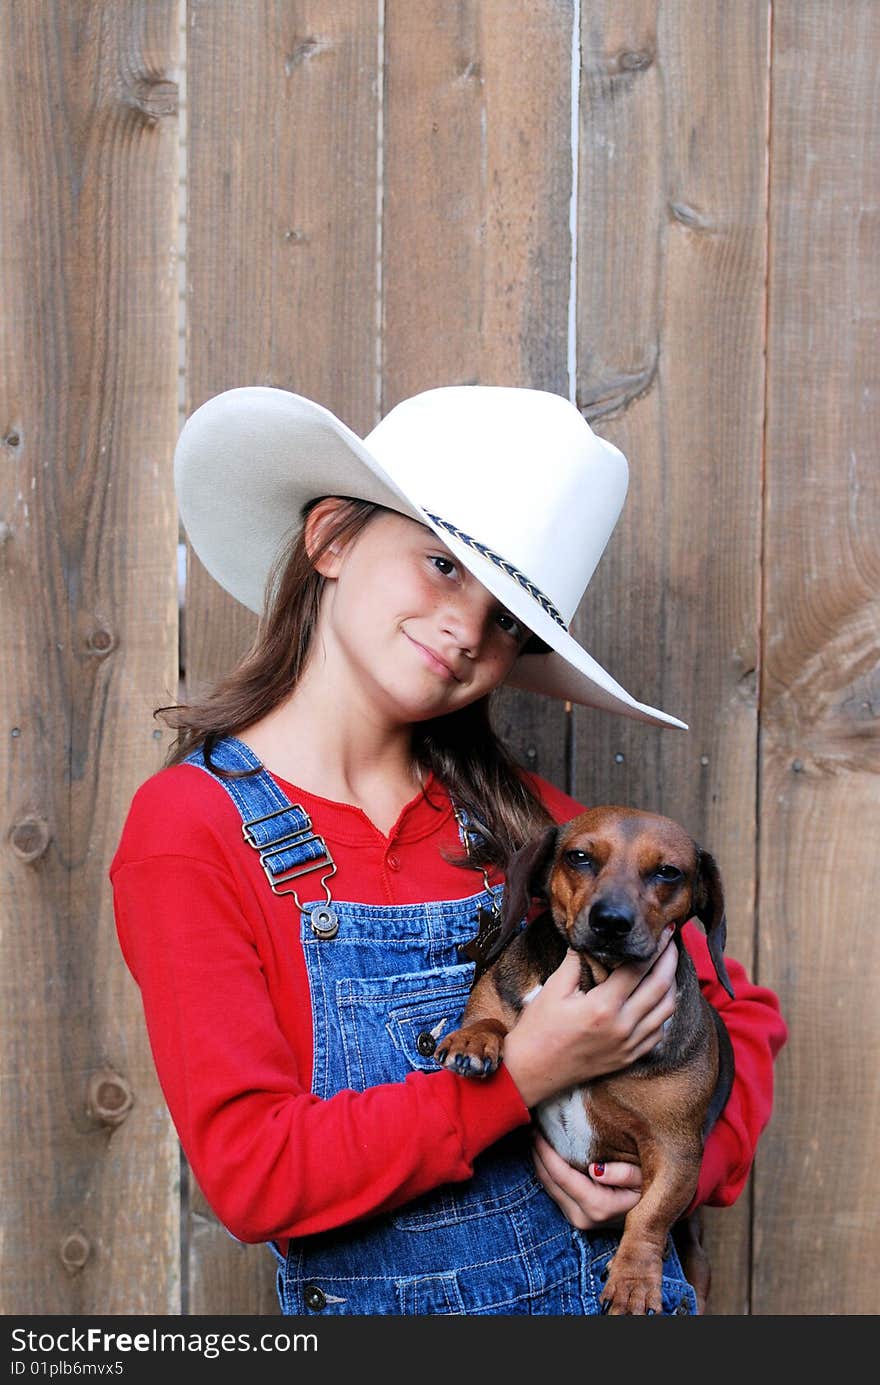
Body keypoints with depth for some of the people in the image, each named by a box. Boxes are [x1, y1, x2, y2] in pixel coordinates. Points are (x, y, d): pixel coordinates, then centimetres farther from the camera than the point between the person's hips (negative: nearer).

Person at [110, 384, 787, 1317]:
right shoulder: (190, 829, -13)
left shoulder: (517, 815, -3)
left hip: (615, 1283, 2)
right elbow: (248, 1173, -18)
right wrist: (521, 1075, -22)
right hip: (365, 1303, -2)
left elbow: (738, 1011, 6)